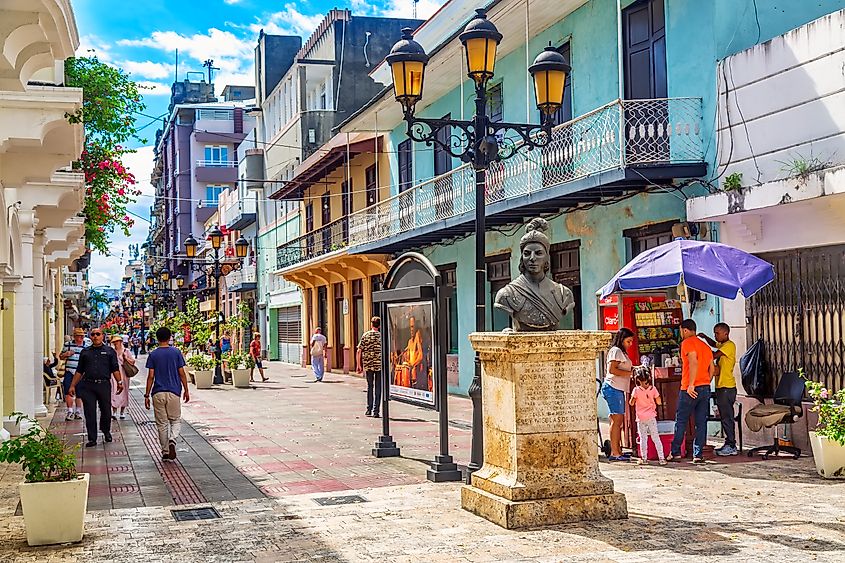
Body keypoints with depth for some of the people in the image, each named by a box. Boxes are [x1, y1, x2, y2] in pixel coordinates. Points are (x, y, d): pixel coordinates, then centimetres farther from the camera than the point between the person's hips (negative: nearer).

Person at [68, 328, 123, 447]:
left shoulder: (109, 351, 9)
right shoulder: (85, 352, 15)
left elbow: (115, 369, 4)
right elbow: (79, 371, 17)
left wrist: (119, 382, -7)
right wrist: (72, 385, 12)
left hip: (104, 385, -1)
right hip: (87, 386, 1)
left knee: (106, 411, 4)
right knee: (89, 413, -1)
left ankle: (106, 431, 30)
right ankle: (92, 438, 6)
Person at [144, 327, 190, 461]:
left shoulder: (153, 355, 0)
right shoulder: (176, 352, 0)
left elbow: (150, 376, -3)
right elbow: (182, 373, 0)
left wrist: (147, 395, 2)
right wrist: (186, 390, 10)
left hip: (158, 393, 1)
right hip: (174, 392, 0)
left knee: (162, 423, 9)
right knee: (176, 420, 12)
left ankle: (165, 452, 13)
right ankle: (172, 440, -16)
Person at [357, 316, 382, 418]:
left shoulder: (365, 335, 1)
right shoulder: (382, 336, -2)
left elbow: (359, 351, -1)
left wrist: (359, 365, 6)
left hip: (368, 365, 1)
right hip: (380, 365, -1)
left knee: (369, 387, 14)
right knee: (378, 388, 3)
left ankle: (369, 410, 14)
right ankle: (375, 411, 1)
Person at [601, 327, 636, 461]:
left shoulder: (621, 352, 24)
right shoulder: (616, 351, -8)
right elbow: (612, 370, -18)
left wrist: (632, 369, 11)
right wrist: (630, 373, -14)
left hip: (619, 389, 10)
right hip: (613, 388, -10)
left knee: (619, 421, 8)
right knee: (617, 420, -12)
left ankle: (617, 452, 10)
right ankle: (614, 453, -12)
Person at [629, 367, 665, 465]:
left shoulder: (636, 390, -9)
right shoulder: (653, 389, -5)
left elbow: (631, 403, -3)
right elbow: (659, 402, -1)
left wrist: (631, 399, 16)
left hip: (641, 418, -1)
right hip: (651, 417, 1)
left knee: (643, 438, 7)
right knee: (656, 438, 7)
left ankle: (644, 458, 7)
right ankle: (661, 458, 6)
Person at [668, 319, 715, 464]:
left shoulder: (687, 343, -7)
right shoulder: (705, 345, 17)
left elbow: (693, 362, -20)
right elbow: (712, 369, 16)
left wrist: (691, 385, -20)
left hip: (690, 389, -7)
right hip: (705, 388, 7)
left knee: (681, 421, 3)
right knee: (701, 423, 5)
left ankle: (675, 452, 6)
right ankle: (698, 455, 3)